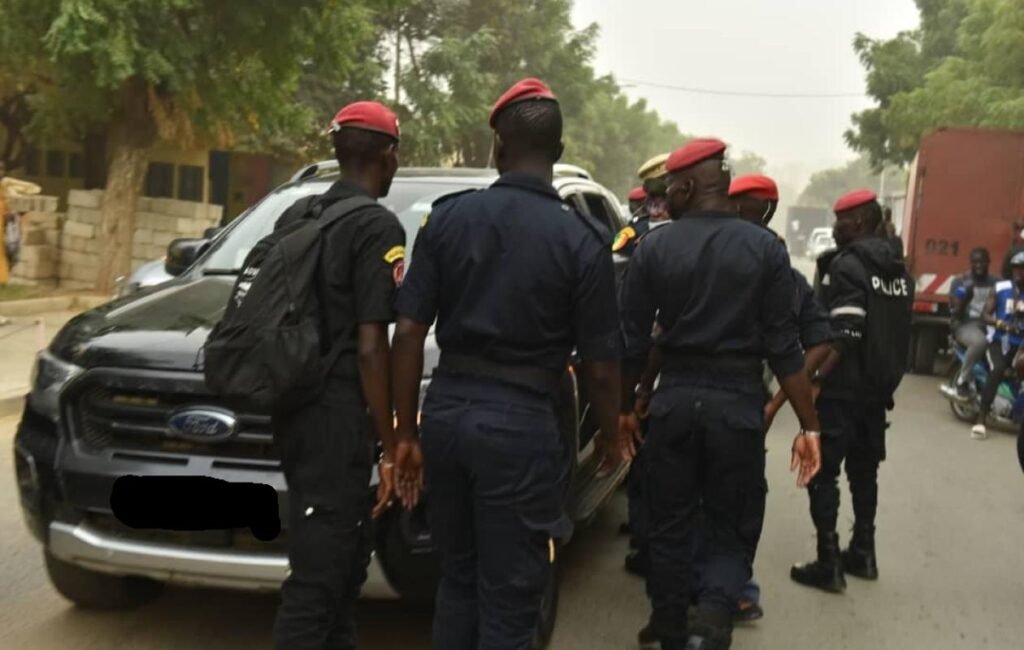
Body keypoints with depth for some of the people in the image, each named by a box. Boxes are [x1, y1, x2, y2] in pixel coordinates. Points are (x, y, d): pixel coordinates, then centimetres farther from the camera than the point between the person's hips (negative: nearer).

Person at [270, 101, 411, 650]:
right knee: (319, 573, -2)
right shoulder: (378, 227, -13)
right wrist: (390, 446, -12)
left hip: (293, 408, 9)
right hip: (337, 417, -9)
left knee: (341, 556, 22)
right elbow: (370, 348, -17)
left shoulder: (295, 215, 12)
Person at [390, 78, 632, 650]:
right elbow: (600, 364, -6)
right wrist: (612, 434, 12)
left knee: (458, 576, 22)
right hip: (520, 421, -4)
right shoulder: (581, 238, -8)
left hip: (447, 409, 4)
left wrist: (405, 431, 7)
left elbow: (409, 333, 0)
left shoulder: (448, 217, 1)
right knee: (509, 597, 8)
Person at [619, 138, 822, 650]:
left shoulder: (654, 248, -2)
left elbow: (632, 342, 0)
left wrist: (625, 408, 13)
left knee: (669, 526, 15)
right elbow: (783, 346, -5)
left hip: (674, 398, 1)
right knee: (732, 530, 10)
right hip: (739, 402, -1)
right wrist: (808, 424, 1)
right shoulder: (765, 247, -3)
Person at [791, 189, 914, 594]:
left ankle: (828, 565, -2)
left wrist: (811, 381, -22)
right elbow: (900, 334, 15)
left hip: (842, 388, -8)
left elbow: (843, 336, -22)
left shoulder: (846, 265, -14)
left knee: (822, 473, -2)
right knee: (864, 472, 18)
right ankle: (862, 554, 26)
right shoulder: (899, 272, 12)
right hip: (878, 390, 9)